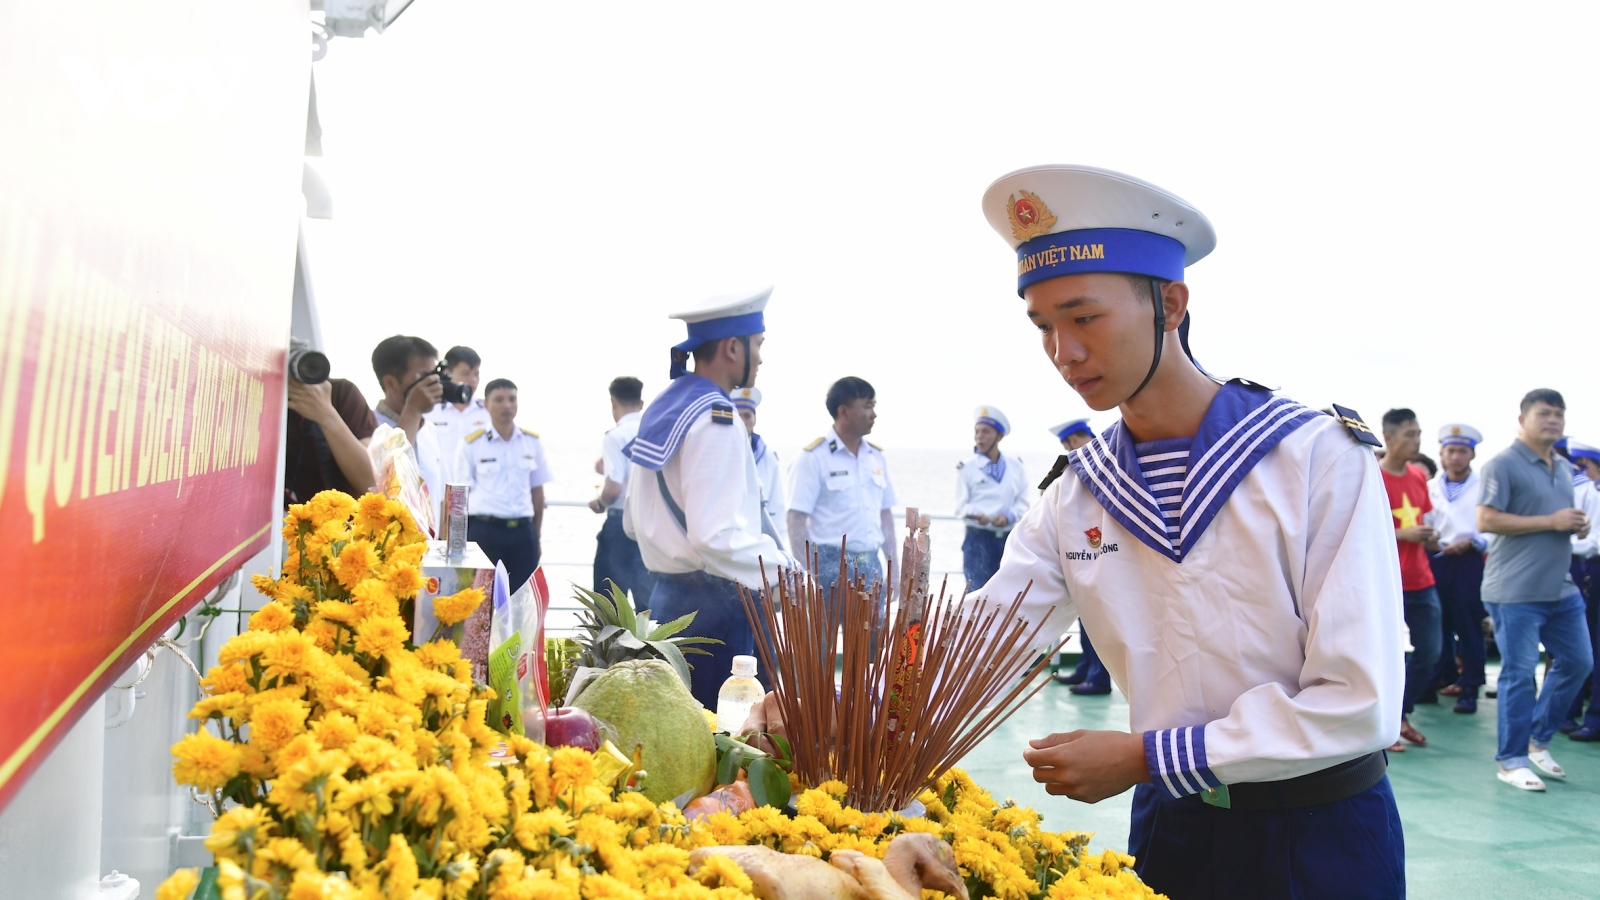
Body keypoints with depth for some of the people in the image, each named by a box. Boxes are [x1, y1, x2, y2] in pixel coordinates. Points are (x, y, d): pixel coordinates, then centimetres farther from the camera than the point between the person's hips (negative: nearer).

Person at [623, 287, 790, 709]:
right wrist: (787, 571, -14)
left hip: (666, 595, 9)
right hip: (715, 606, -9)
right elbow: (716, 538, -24)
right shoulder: (717, 420, -16)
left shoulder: (662, 407, 11)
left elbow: (633, 522, 17)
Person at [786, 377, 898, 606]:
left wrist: (892, 571, 14)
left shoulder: (877, 457, 11)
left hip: (871, 565, 6)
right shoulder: (814, 458, -8)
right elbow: (797, 521, -10)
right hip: (830, 565, -6)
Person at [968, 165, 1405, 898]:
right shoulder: (1077, 495, -4)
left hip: (1320, 836, -3)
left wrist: (1145, 757, -21)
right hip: (1171, 828, 4)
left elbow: (1357, 704, -21)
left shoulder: (1319, 460, -17)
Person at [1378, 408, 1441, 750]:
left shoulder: (1419, 476, 10)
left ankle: (1401, 715, 26)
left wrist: (1430, 535, 2)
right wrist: (1403, 534, -19)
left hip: (1421, 580, 7)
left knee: (1429, 652, 9)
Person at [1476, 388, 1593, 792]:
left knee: (1578, 661, 12)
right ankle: (1512, 760, 8)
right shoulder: (1503, 464, -10)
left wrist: (1578, 525, 4)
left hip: (1561, 587, 8)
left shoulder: (1564, 467, 15)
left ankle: (1538, 739, 29)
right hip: (1516, 590, -8)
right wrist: (1551, 521, -19)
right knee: (1519, 673, -3)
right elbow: (1486, 520, -19)